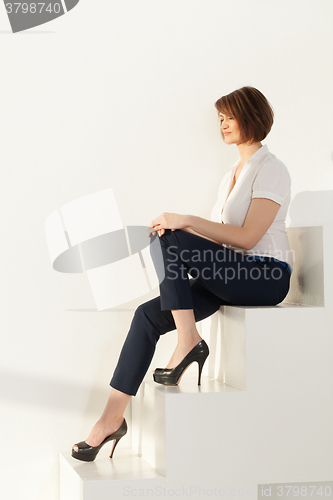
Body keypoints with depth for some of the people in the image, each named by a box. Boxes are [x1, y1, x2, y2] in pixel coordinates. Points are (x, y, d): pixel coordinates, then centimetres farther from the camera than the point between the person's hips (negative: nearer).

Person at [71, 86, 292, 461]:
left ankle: (188, 343, -18)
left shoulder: (271, 170, -6)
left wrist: (187, 222, -20)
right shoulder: (234, 173, 22)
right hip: (232, 277, 8)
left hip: (267, 275, -8)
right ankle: (113, 416, -13)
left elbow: (247, 236, -17)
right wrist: (176, 227, 1)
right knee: (148, 315, -12)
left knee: (170, 241, -26)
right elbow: (218, 234, 18)